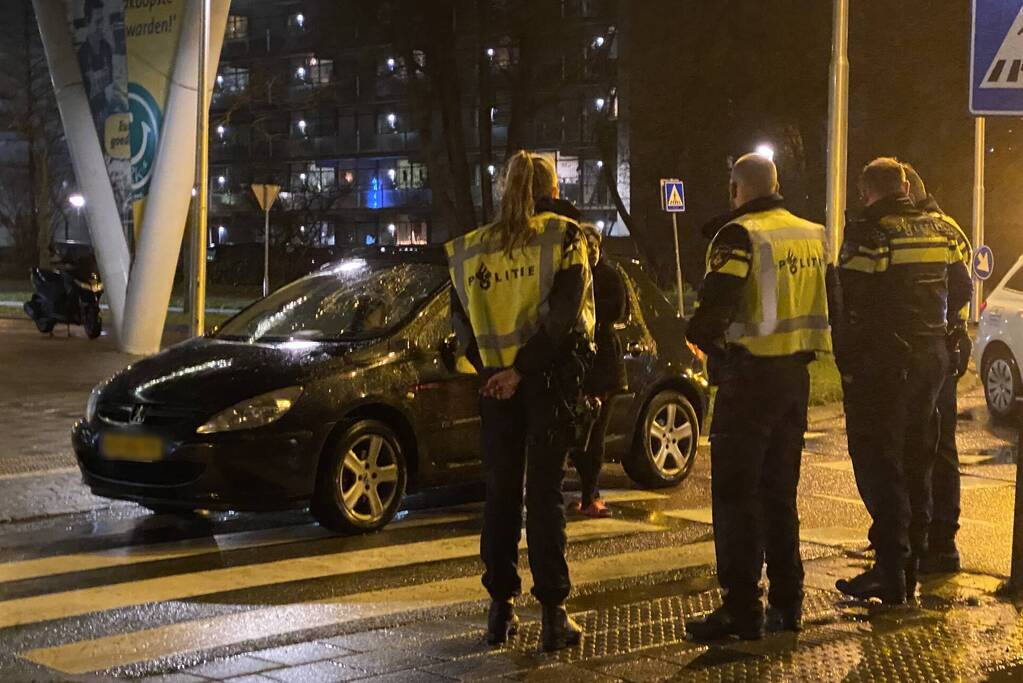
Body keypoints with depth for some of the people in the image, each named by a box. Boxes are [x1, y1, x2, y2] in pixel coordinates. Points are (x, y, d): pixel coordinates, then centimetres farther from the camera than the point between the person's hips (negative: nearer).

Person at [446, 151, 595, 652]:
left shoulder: (472, 248, 8)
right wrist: (522, 369, -13)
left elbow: (463, 322, 4)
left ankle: (500, 609, 11)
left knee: (501, 492, 10)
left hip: (496, 383, 3)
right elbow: (563, 313, -13)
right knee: (545, 491, 0)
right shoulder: (562, 236, -3)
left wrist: (491, 370, 2)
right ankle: (552, 613, 0)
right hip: (548, 379, -3)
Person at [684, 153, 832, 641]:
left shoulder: (740, 236, -14)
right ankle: (787, 604, 21)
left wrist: (697, 333, -4)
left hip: (750, 376, -8)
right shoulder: (811, 235, 11)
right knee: (779, 492, 16)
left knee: (735, 495, -1)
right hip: (795, 376, 8)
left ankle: (741, 609, -1)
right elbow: (827, 306, 18)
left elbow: (717, 305, -23)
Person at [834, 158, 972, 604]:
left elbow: (848, 303, -18)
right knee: (916, 463, 15)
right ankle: (912, 563, 22)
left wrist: (846, 358, -5)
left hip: (880, 362, -7)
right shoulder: (938, 230, 8)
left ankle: (891, 574, -3)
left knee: (880, 466, -2)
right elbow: (960, 291, 16)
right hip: (931, 358, 7)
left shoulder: (866, 233, -14)